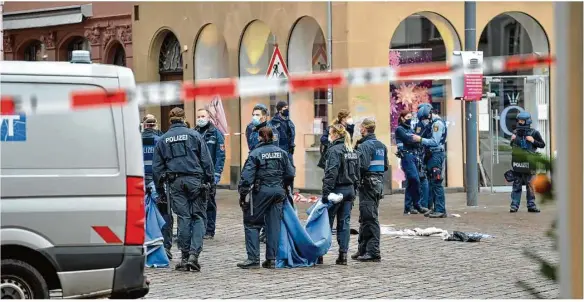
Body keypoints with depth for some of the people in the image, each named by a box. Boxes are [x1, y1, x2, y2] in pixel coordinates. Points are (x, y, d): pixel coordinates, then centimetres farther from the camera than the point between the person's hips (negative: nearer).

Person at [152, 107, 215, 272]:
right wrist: (210, 180, 5)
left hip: (175, 183, 2)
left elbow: (157, 167, 10)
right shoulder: (194, 135, 2)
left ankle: (185, 256, 7)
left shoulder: (162, 140, 9)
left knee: (183, 218, 6)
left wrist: (159, 189, 15)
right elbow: (206, 160, 0)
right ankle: (194, 254, -11)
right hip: (195, 180, -2)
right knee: (198, 217, 2)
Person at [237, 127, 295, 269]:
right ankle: (271, 259, 8)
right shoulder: (281, 152, 7)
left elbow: (247, 175, -12)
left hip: (262, 191, -4)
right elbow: (290, 173, 8)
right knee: (274, 225, 8)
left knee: (252, 223, 4)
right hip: (278, 191, 4)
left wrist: (242, 193, -7)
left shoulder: (256, 153, -7)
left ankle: (253, 258, -4)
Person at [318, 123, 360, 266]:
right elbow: (357, 173, 16)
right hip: (350, 190, 7)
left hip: (337, 189, -7)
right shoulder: (352, 151, 12)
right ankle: (343, 255, 3)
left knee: (327, 222, -1)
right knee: (344, 222, 7)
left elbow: (331, 173, -19)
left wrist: (326, 192, -20)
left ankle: (319, 255, 2)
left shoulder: (334, 150, -13)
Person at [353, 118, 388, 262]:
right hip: (379, 182, 9)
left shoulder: (364, 146, -14)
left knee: (370, 218, -6)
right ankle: (363, 249, 21)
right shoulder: (382, 146, 12)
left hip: (368, 183, -9)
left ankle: (373, 252, -6)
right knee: (365, 218, 16)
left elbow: (363, 166, -22)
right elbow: (386, 166, 14)